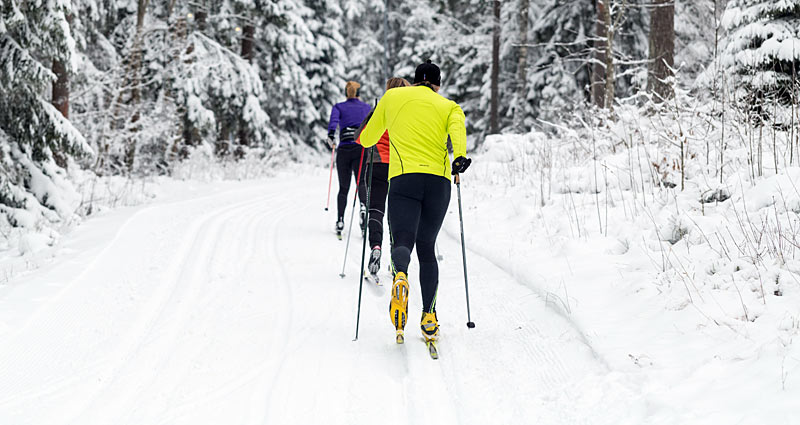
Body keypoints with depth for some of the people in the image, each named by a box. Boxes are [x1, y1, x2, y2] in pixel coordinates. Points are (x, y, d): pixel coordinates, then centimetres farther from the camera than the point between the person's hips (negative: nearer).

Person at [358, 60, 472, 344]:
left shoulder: (392, 97, 19)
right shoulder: (448, 106, 17)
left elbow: (367, 139, 27)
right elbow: (457, 128, -7)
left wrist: (367, 133, 47)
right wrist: (460, 156, -19)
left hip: (404, 178, -1)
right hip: (439, 180, 1)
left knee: (403, 240, -9)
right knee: (427, 247, 13)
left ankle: (400, 276, -47)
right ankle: (429, 319, 7)